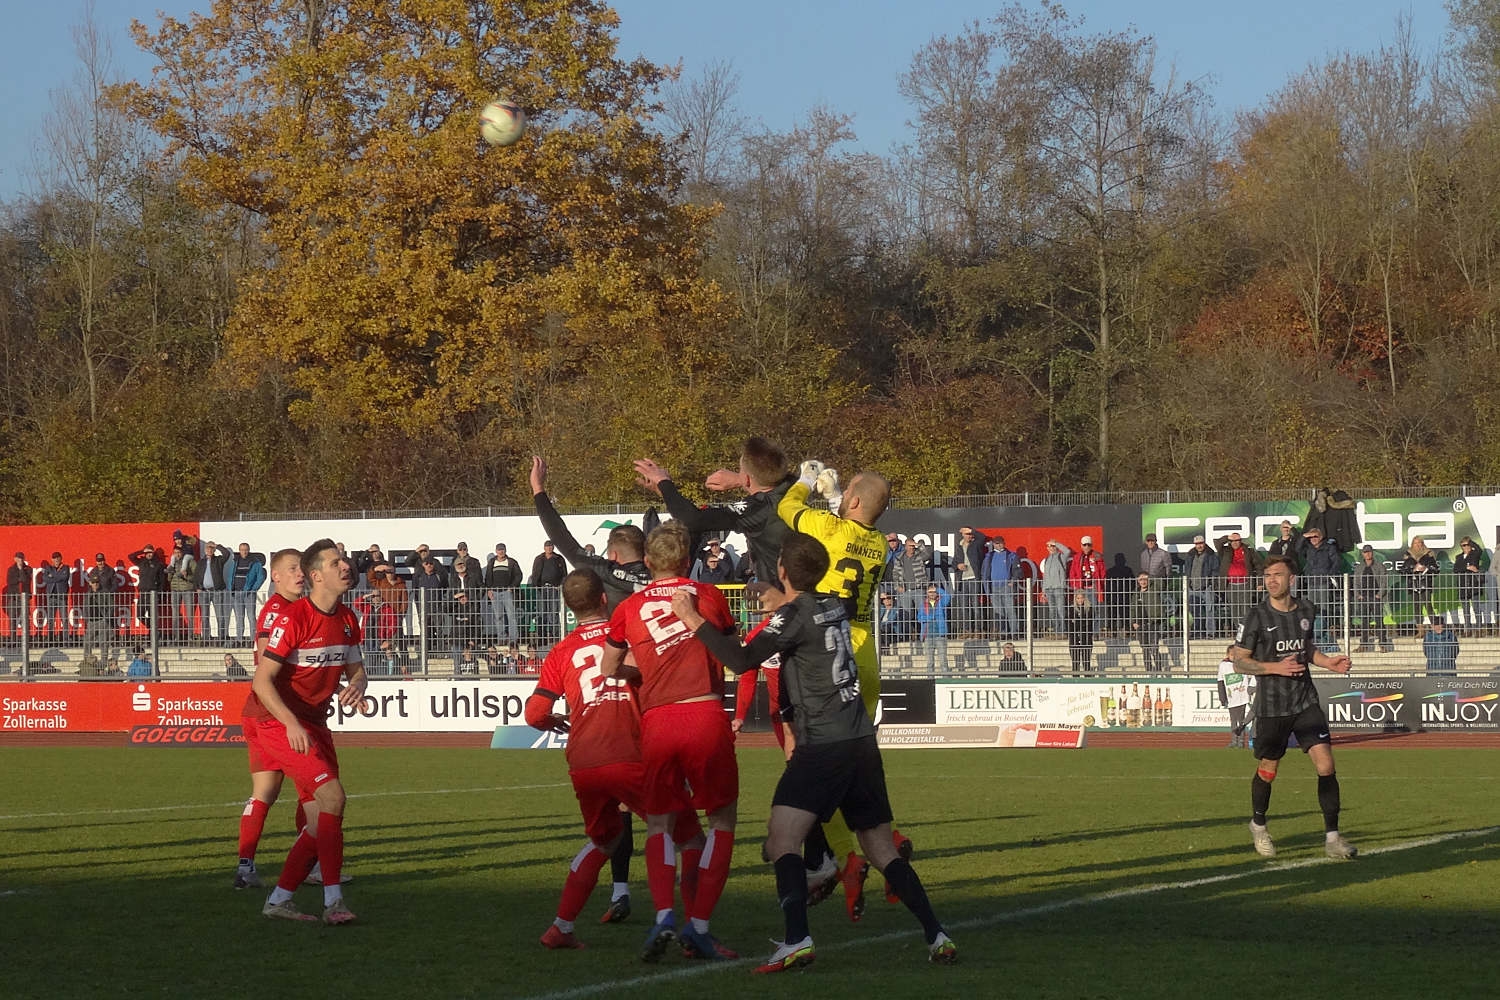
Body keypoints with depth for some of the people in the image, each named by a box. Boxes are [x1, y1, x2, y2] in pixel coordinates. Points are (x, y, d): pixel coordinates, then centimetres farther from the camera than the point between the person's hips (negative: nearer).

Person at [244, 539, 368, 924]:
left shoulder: (347, 619, 6)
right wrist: (292, 724, -31)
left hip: (313, 722, 8)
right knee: (332, 795, -22)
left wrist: (356, 685, -11)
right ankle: (333, 901, -23)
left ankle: (280, 899, 15)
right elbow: (262, 680, -21)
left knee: (322, 820, 5)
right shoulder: (293, 619, -19)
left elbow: (355, 669, 15)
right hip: (275, 720, -8)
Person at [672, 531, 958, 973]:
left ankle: (797, 941, -30)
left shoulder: (795, 614, -9)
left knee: (781, 842, -14)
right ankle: (937, 937, 10)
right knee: (883, 850, 15)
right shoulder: (836, 606, 12)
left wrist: (693, 620, -11)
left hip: (822, 748, -8)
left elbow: (742, 659, -18)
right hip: (862, 742, 8)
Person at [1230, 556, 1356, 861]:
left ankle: (1332, 838, -4)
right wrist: (1276, 667, -18)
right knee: (1268, 771, 9)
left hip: (1305, 702, 3)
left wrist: (1328, 662, 4)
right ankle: (1258, 826, 37)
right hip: (1271, 707, -3)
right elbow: (1239, 661, -6)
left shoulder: (1306, 611, 5)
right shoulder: (1256, 617, -9)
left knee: (1326, 765, -10)